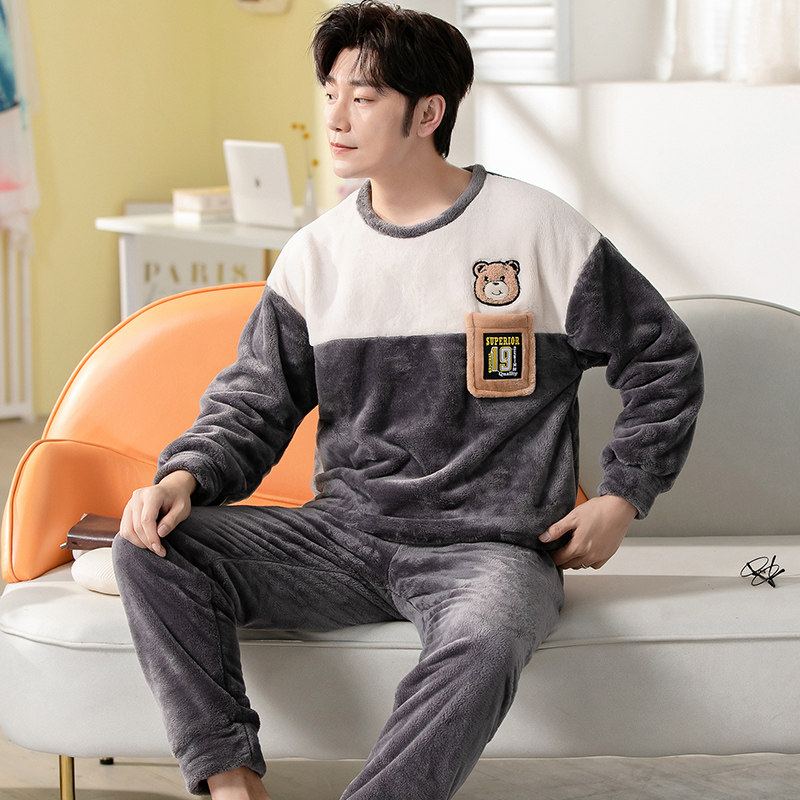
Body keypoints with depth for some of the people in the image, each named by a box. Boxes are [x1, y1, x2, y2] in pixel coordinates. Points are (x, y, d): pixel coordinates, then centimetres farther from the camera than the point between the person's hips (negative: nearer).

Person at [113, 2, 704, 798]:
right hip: (343, 536, 4)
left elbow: (664, 362, 8)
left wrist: (621, 498, 1)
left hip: (490, 547, -4)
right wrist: (185, 476, -10)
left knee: (482, 641, -40)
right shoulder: (315, 254, 10)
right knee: (151, 548, -17)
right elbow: (253, 404, 11)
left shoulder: (539, 231, 0)